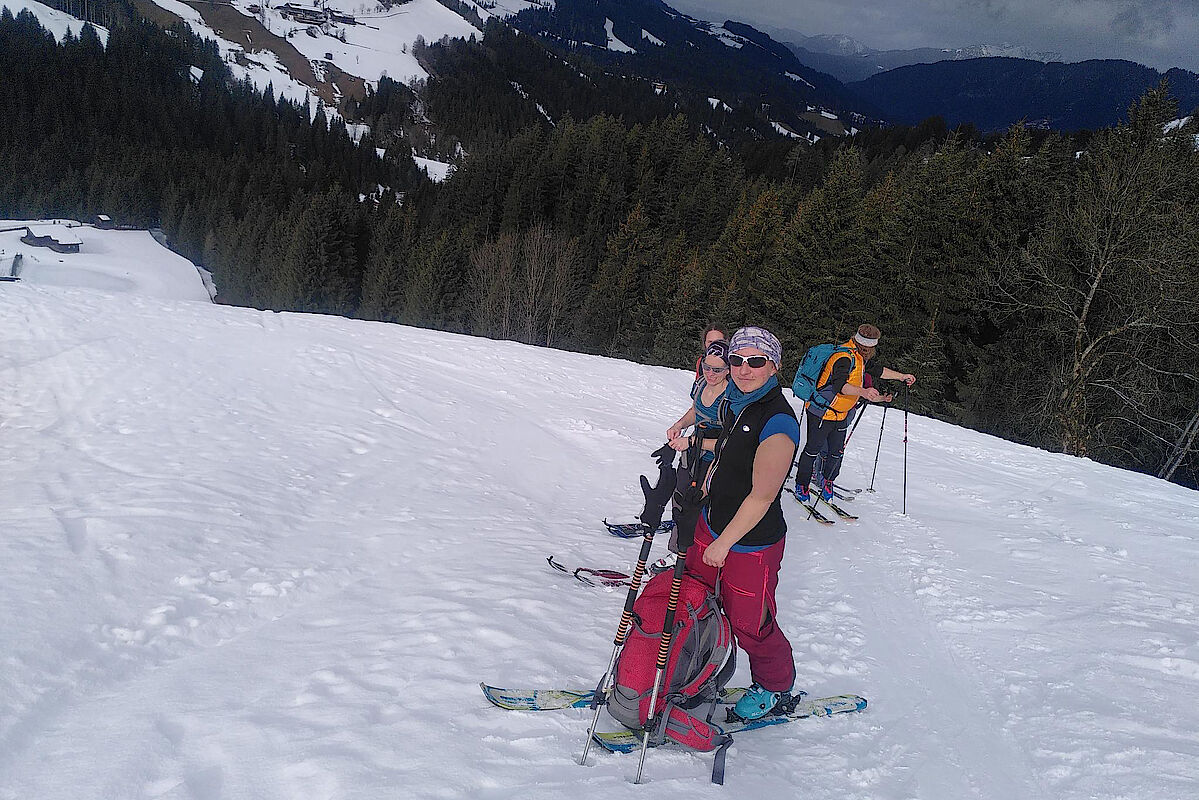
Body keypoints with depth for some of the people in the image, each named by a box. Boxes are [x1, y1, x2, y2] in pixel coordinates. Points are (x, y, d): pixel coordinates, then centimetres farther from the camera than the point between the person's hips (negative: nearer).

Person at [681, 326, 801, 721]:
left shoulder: (778, 422, -26)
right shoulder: (732, 401, 0)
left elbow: (761, 496, -23)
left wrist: (725, 542, -19)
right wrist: (702, 492, 22)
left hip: (751, 543, -8)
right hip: (712, 525, 8)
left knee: (748, 622, 7)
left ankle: (775, 688, 34)